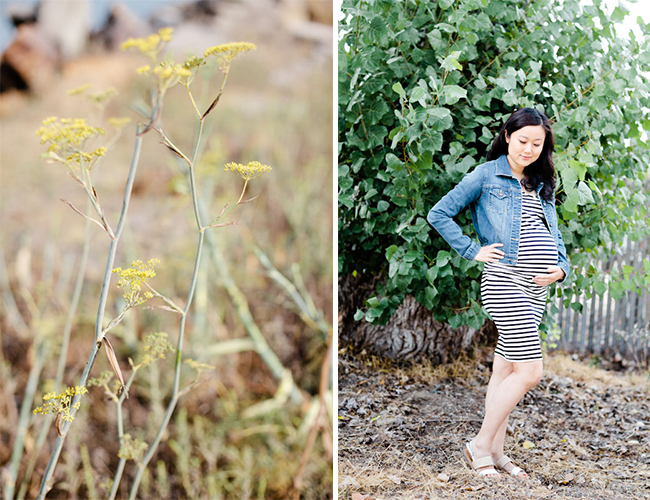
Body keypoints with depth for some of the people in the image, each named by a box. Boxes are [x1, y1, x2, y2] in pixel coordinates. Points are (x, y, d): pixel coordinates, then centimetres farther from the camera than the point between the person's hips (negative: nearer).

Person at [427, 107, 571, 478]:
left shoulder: (543, 184, 19)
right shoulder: (486, 175, 0)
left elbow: (554, 234, 23)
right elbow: (439, 214, 0)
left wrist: (562, 267, 5)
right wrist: (473, 251, -5)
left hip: (538, 286, 7)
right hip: (506, 279, -7)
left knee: (506, 369, 10)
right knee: (529, 371, -12)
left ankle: (496, 452, 17)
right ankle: (481, 445, 1)